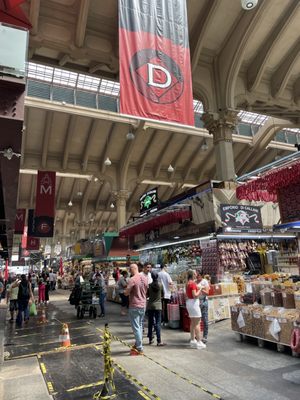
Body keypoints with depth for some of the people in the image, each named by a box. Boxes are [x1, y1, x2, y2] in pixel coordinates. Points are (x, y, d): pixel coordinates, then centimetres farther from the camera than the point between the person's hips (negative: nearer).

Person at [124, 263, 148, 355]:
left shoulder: (132, 280, -19)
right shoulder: (144, 278, 3)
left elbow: (126, 293, -18)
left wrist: (125, 290, 2)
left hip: (134, 306, -7)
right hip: (143, 305, 7)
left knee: (136, 327, 0)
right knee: (140, 326, 19)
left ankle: (139, 349, 3)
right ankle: (137, 345, 31)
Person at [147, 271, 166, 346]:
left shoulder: (149, 285, -7)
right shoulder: (160, 285, -8)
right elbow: (162, 295, 3)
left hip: (150, 306, 1)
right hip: (158, 305, -1)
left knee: (150, 323, 12)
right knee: (158, 323, 1)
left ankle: (150, 339, 21)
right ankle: (159, 341, -1)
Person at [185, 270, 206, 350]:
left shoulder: (187, 283, 10)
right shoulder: (193, 284, -17)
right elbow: (195, 295, -22)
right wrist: (200, 290, -7)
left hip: (188, 302, 9)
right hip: (194, 302, -9)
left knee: (192, 322, 15)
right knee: (197, 323, -4)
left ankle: (193, 340, 21)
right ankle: (199, 342, -1)